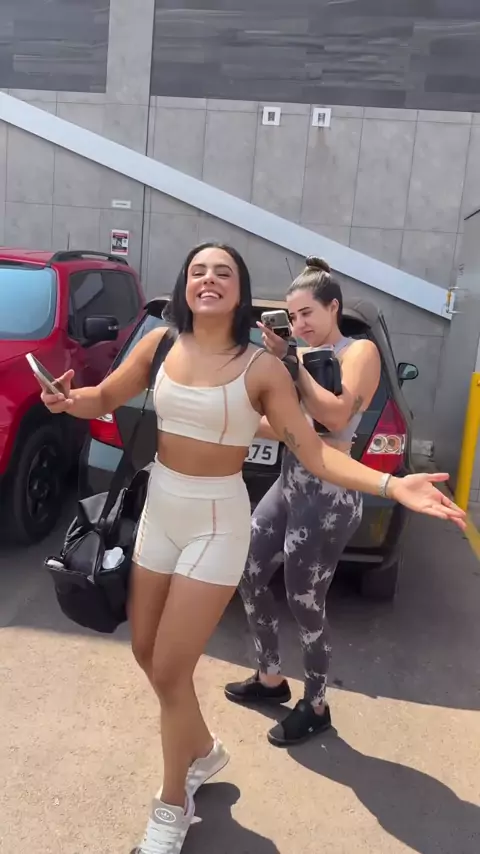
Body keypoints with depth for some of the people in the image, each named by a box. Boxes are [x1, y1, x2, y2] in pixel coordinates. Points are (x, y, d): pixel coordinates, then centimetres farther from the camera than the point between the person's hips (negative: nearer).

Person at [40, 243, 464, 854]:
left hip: (217, 523, -5)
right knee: (145, 651, 17)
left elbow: (313, 453, -14)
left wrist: (392, 486, -27)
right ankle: (202, 749, 45)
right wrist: (69, 399, -16)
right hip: (159, 512, 5)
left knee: (170, 670, 0)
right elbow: (104, 399, 7)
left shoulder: (262, 368, -14)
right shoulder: (159, 344, -3)